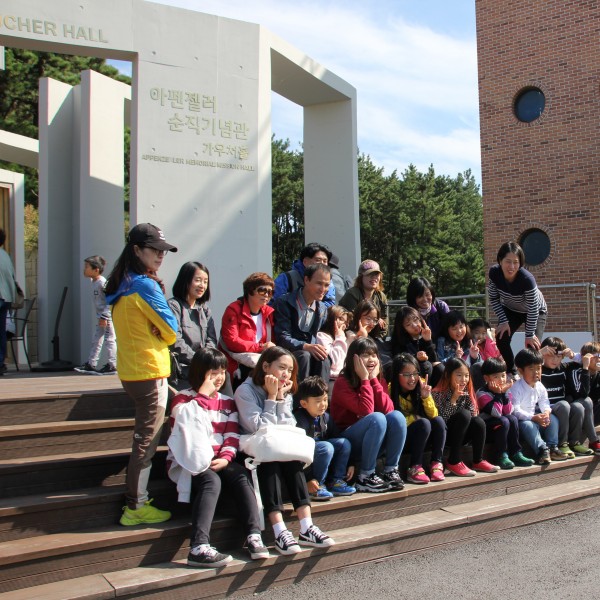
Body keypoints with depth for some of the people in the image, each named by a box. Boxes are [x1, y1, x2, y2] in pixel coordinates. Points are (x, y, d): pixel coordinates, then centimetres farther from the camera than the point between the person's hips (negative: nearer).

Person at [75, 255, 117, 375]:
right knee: (96, 340, 14)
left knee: (109, 340, -3)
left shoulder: (103, 282, -19)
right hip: (101, 316, 9)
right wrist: (100, 316, 16)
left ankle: (112, 365, 4)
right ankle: (91, 364, 21)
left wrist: (104, 317, -22)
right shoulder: (94, 282, 9)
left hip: (108, 316, -9)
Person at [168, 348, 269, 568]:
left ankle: (254, 535, -30)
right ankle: (199, 547, -42)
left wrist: (225, 458, -12)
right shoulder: (183, 398, 2)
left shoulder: (227, 402, 15)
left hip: (218, 461, 4)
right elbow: (189, 429, -16)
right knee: (211, 481, -33)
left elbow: (232, 435, 5)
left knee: (242, 476, -25)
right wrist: (203, 396, -16)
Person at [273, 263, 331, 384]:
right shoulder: (284, 303, -7)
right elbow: (282, 338, -15)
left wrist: (322, 350, -10)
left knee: (323, 359, -28)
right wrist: (306, 347, -32)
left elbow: (317, 338, 15)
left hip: (310, 352, 4)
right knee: (304, 356, -35)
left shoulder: (323, 309, 12)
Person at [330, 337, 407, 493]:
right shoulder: (343, 382, -13)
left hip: (374, 443, 5)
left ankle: (390, 471, -13)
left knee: (397, 416, -21)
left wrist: (374, 379, -14)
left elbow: (388, 409, -12)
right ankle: (365, 477, -23)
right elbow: (366, 411, -25)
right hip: (348, 443, -5)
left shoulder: (380, 380, 6)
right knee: (377, 418, -31)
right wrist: (365, 379, -19)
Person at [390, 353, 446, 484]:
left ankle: (437, 463, -18)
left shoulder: (419, 387, -4)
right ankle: (414, 467, -26)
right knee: (424, 423, -31)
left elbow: (433, 415, -6)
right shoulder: (390, 391, -19)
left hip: (420, 436, 5)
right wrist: (413, 418, -18)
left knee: (438, 421, -23)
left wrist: (426, 396, -22)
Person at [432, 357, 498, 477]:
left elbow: (473, 414, -1)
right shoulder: (439, 393, -16)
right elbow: (442, 419, -24)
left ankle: (478, 461, -4)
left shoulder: (466, 392, 3)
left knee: (478, 422, -20)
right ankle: (454, 462, -23)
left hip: (457, 434, 6)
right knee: (464, 414, -28)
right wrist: (453, 399, -30)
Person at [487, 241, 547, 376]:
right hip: (510, 310, 4)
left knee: (532, 345, -15)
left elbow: (533, 309, -30)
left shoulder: (527, 279, -40)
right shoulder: (494, 273, -28)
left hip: (535, 311, -4)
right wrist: (503, 321, -14)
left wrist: (529, 335, -22)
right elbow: (493, 298, -11)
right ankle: (511, 373, 11)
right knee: (501, 339, -8)